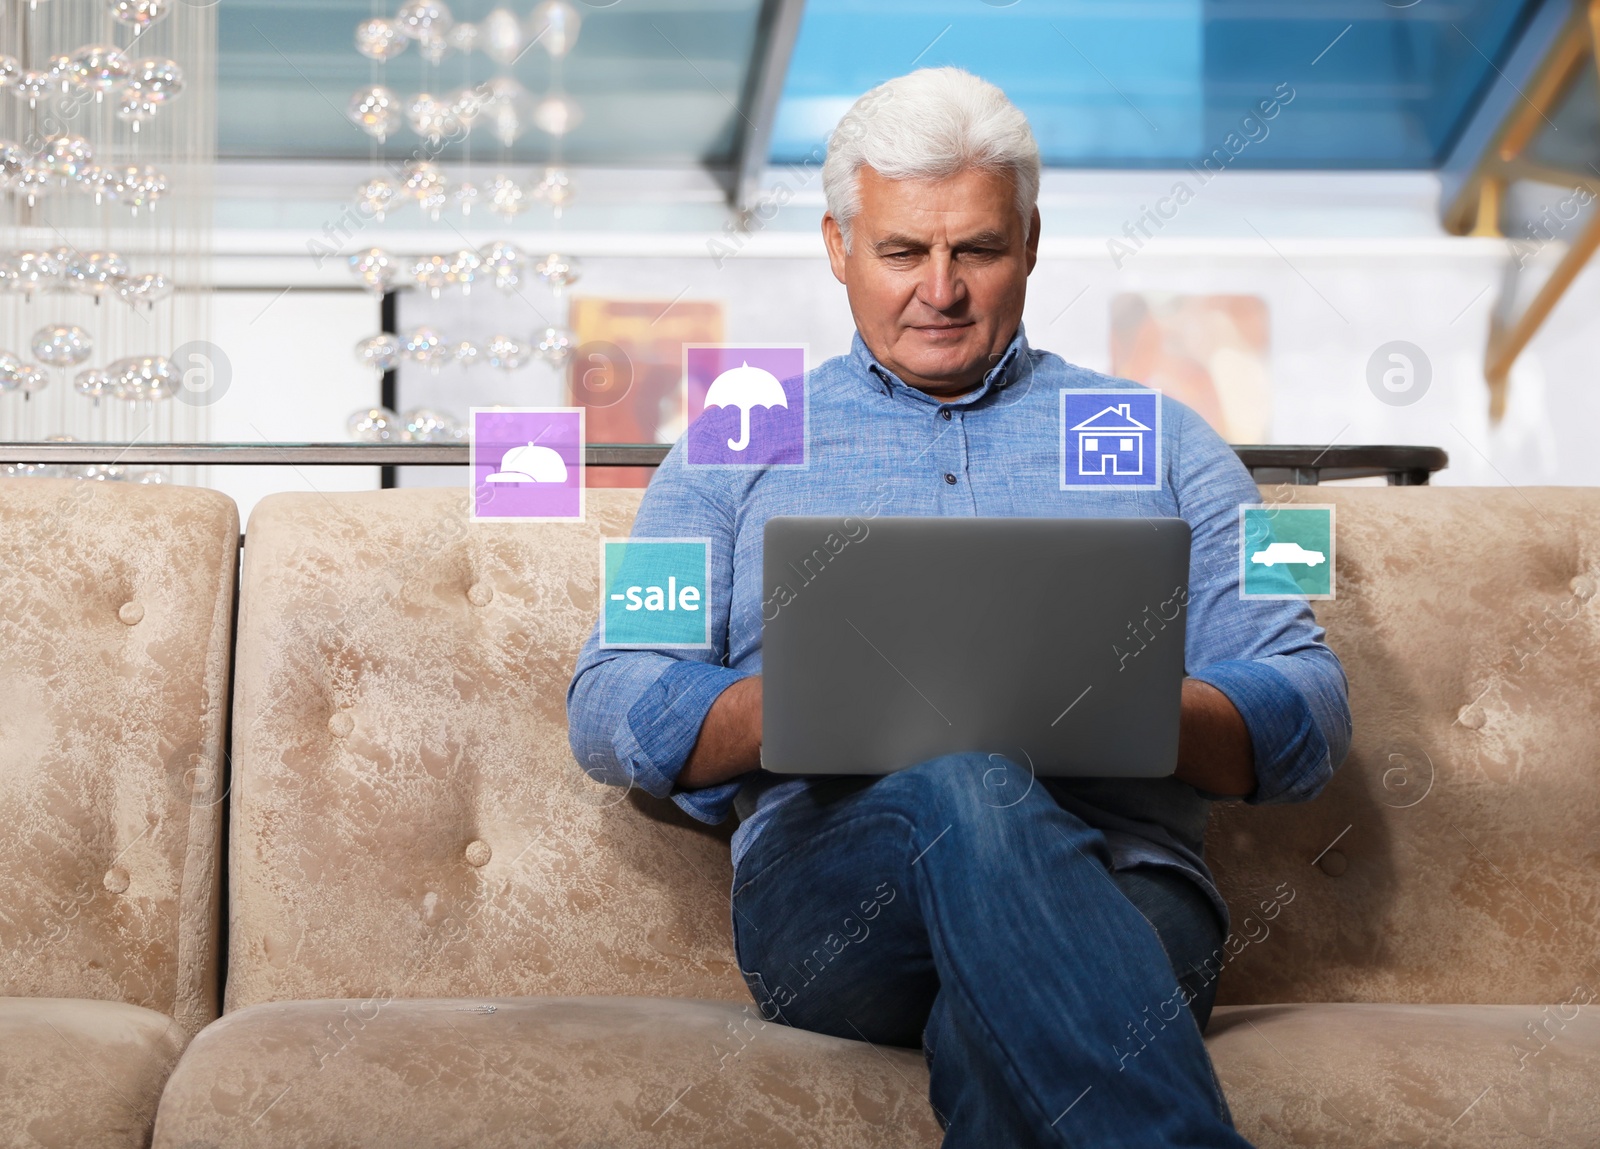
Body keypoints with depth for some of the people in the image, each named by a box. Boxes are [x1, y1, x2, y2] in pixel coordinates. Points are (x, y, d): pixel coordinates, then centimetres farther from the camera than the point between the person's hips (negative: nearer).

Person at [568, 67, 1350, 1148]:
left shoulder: (1159, 442, 23)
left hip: (1118, 886, 0)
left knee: (1004, 1010, -39)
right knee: (964, 786, -37)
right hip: (824, 884, 1)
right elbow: (609, 712, 12)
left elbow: (1311, 713, 14)